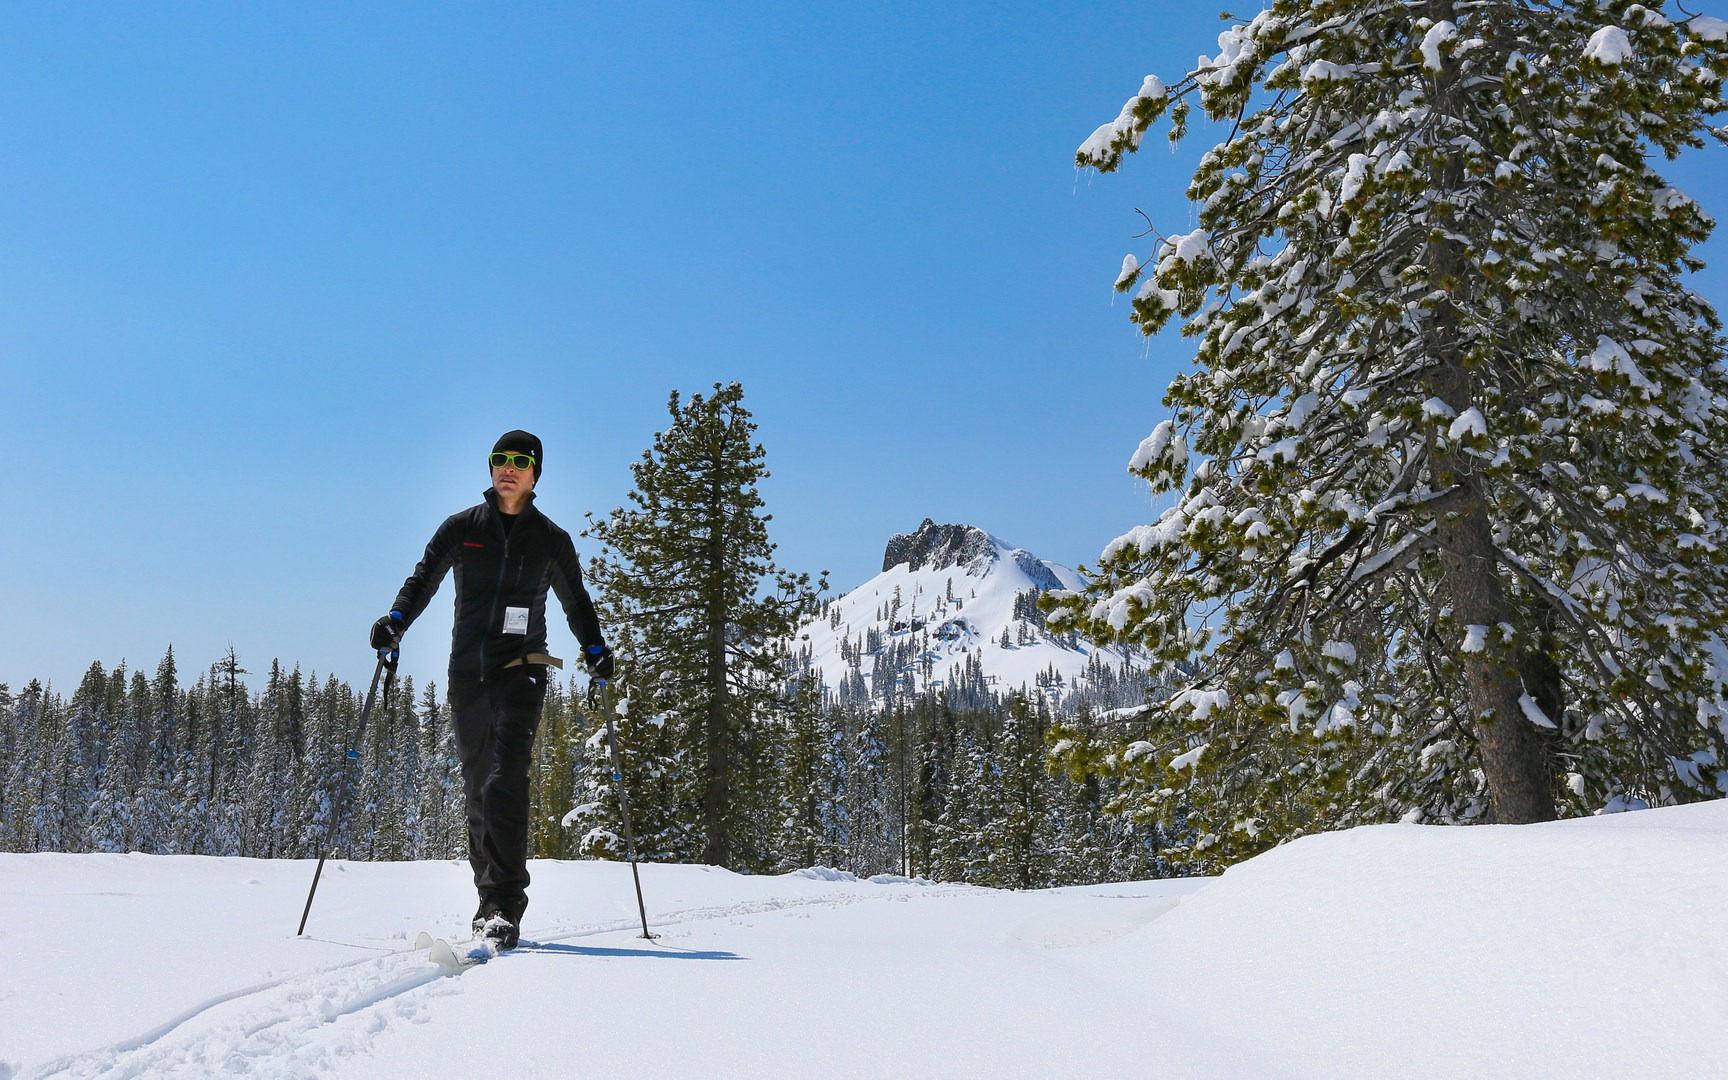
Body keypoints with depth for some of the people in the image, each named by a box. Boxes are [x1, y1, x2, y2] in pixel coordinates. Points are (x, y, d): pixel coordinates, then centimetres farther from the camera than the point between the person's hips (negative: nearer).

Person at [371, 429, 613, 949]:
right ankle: (489, 898, 18)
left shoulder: (551, 539, 8)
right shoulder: (462, 527, 9)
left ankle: (504, 907, -20)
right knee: (478, 787, 7)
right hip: (467, 672, 3)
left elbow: (576, 602, 17)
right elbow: (422, 580, 6)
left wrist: (595, 649, 2)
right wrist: (396, 622, -13)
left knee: (505, 781, -17)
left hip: (521, 672, -2)